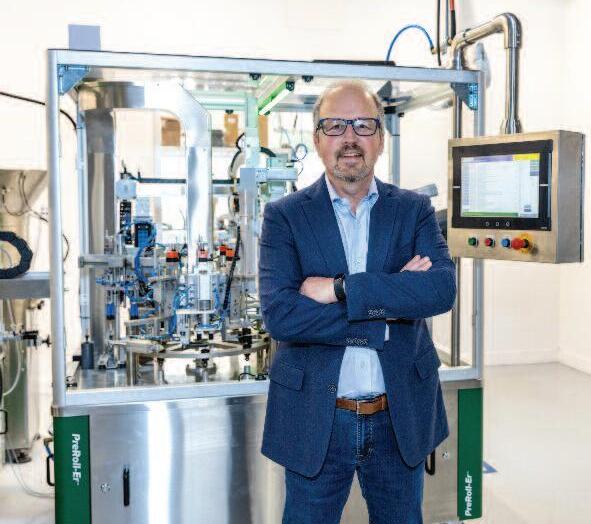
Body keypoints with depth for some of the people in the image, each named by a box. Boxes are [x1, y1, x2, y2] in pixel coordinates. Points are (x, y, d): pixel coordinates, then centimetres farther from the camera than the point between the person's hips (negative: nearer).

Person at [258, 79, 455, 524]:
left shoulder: (415, 210, 2)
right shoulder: (284, 216, -4)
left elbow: (442, 288, -15)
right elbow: (279, 314, -18)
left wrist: (340, 289, -21)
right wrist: (393, 300, -19)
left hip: (402, 418, 2)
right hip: (316, 421, -1)